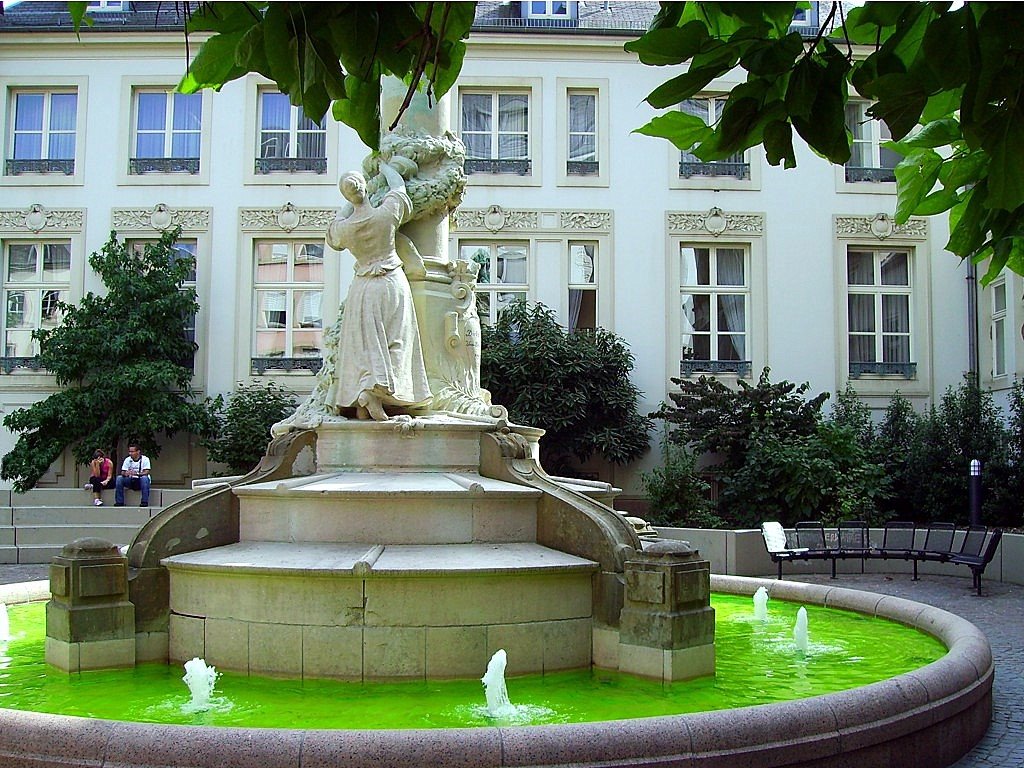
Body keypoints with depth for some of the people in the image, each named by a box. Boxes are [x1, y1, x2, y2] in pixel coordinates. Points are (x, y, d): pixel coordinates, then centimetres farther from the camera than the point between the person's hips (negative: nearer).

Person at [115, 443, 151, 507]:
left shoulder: (145, 459, -8)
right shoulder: (127, 459, 3)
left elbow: (146, 472, -19)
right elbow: (122, 472, -1)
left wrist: (136, 474, -37)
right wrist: (125, 474, -27)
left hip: (141, 482, -4)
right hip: (131, 481, 4)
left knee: (144, 478, -36)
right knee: (119, 478, -20)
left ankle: (145, 502, -33)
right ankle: (119, 501, -16)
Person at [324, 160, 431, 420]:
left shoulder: (344, 227, -5)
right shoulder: (386, 213, -10)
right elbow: (398, 185, 10)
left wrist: (350, 203, 30)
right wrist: (383, 165, 29)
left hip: (362, 289, 2)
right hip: (392, 283, -2)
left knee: (364, 346, 5)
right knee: (392, 343, -1)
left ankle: (361, 404, -2)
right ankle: (376, 398, -17)